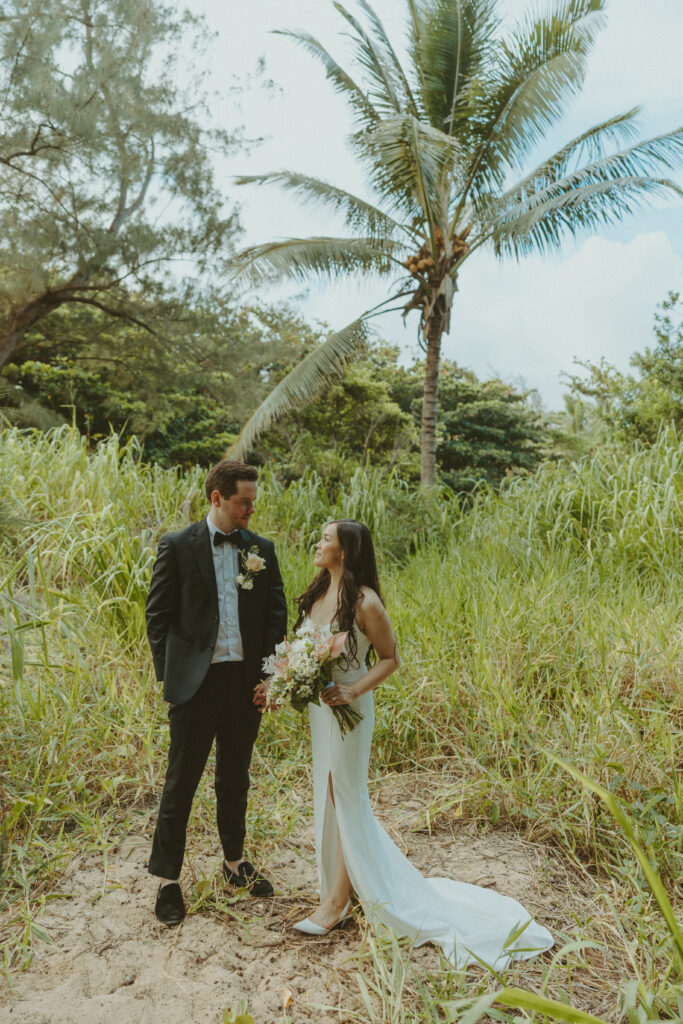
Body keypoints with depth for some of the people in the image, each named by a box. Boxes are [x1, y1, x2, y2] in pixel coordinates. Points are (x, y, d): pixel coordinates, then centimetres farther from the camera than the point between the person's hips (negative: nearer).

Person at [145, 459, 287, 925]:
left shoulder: (262, 549, 4)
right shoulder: (178, 546, -5)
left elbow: (277, 614, 6)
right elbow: (158, 615, -2)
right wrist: (170, 675, -5)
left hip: (246, 681, 4)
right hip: (196, 682, -3)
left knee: (236, 778, 18)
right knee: (182, 781, 8)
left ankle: (235, 861, 37)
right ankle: (168, 878, 24)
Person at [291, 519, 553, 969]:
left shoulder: (365, 602, -20)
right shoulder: (317, 593, 3)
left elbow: (390, 659, -13)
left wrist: (354, 690, -24)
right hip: (318, 705, 8)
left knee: (344, 796, 5)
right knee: (329, 794, 18)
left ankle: (337, 900, 20)